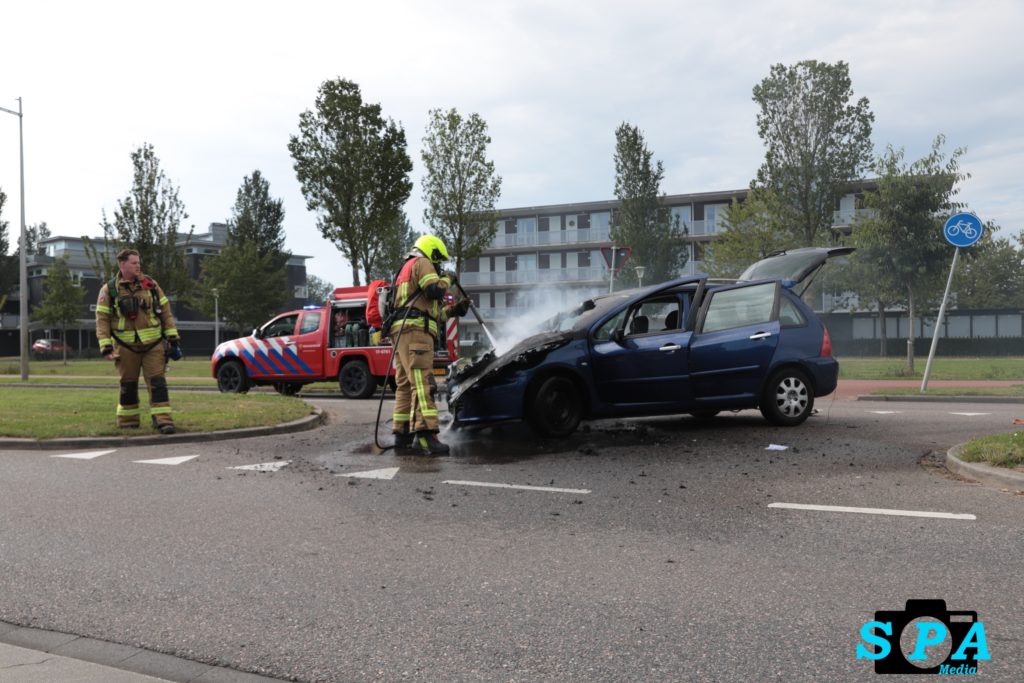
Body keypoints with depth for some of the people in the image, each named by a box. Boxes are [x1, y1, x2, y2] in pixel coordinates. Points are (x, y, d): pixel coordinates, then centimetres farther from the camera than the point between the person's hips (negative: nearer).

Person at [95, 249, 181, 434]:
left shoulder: (150, 284, 4)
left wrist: (173, 337, 2)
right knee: (128, 384, 10)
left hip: (153, 344, 1)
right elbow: (102, 319, -3)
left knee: (157, 382, -7)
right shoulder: (109, 290, -2)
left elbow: (165, 311, 7)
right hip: (126, 347, -1)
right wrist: (105, 347, -10)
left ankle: (163, 420, -8)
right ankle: (127, 420, 24)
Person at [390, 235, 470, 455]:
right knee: (422, 382, -20)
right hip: (415, 330, -10)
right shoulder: (421, 263, 5)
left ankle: (402, 436, 6)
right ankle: (425, 434, -30)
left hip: (403, 333, 10)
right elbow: (434, 290, -14)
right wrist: (447, 279, 5)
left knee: (405, 384, 7)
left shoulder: (406, 271, 35)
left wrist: (453, 310, 28)